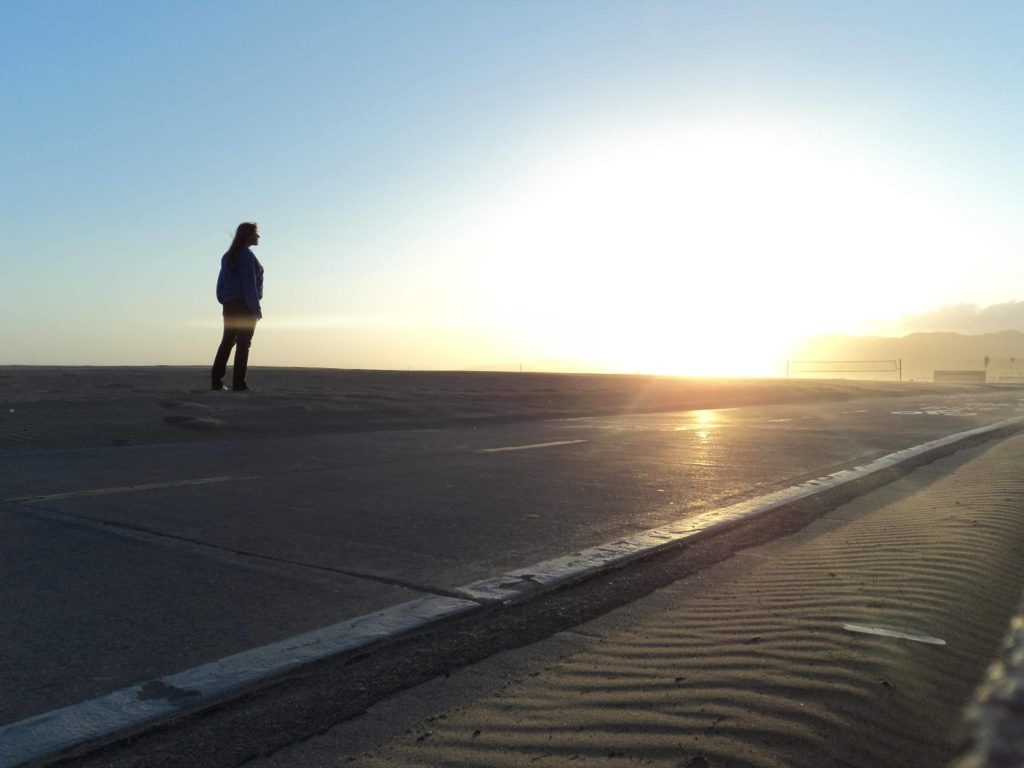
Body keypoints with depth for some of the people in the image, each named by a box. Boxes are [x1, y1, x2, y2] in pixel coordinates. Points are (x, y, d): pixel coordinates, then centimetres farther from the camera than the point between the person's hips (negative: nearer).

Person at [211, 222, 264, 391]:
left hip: (229, 306, 8)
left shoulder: (228, 256, 15)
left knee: (227, 342, 9)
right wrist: (256, 308, -14)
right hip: (245, 306, -8)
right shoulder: (247, 256, -11)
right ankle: (238, 383, -6)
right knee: (243, 343, -5)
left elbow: (221, 281, 15)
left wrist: (223, 301, 16)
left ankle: (216, 381, 6)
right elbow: (250, 285, -15)